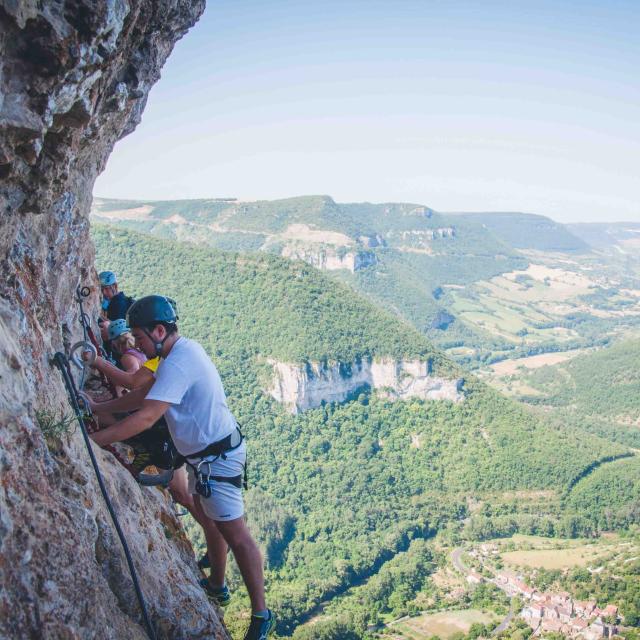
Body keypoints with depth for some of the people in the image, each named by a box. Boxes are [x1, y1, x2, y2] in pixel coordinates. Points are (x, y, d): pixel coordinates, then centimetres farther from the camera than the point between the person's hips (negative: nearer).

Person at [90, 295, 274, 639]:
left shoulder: (177, 364, -26)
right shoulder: (183, 349, 5)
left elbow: (146, 417, -31)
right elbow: (144, 390, 14)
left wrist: (92, 439, -27)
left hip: (217, 457, -10)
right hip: (207, 452, 11)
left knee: (235, 535, -4)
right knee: (209, 518, 24)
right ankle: (217, 583, 43)